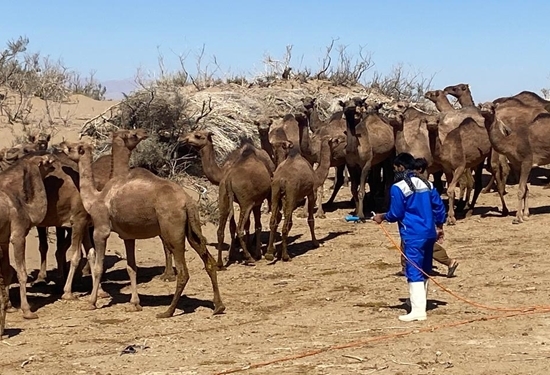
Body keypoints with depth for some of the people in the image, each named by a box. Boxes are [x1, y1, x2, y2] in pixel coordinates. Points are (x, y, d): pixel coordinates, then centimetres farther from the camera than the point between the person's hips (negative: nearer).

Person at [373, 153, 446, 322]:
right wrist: (439, 227, 22)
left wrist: (382, 217, 9)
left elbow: (395, 213, -9)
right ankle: (420, 302, 27)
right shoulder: (427, 184, 10)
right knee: (424, 270, 16)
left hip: (413, 235, -7)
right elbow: (439, 207, 12)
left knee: (414, 272, -6)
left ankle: (418, 310, -10)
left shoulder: (398, 188, -11)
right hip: (429, 233, 7)